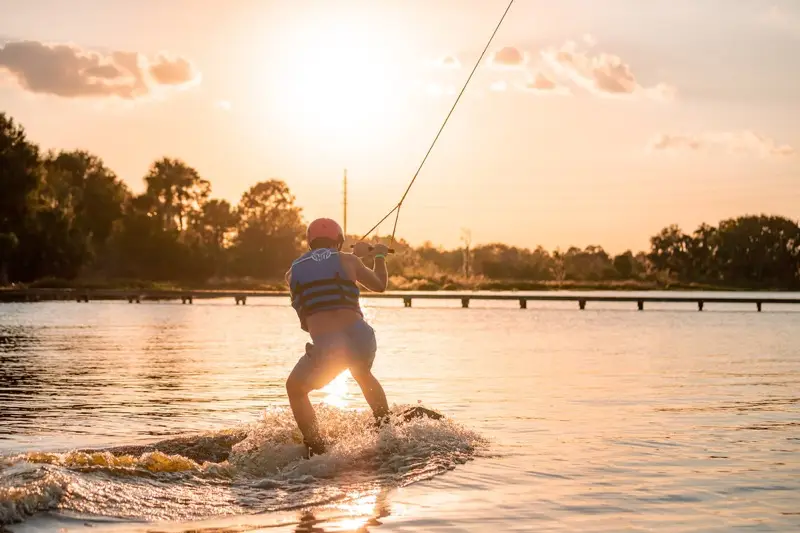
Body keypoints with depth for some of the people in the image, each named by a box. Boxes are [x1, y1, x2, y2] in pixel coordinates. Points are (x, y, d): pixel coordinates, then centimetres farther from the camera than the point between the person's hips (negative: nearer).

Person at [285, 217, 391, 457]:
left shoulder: (293, 271, 14)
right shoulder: (347, 260, 8)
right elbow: (379, 285, 23)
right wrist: (379, 257, 42)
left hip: (326, 347, -2)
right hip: (361, 338, 2)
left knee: (295, 388, 24)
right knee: (364, 375, 37)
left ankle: (316, 450, 15)